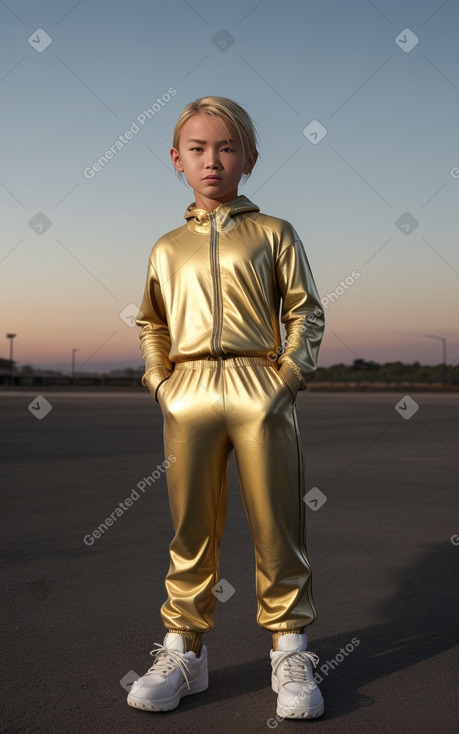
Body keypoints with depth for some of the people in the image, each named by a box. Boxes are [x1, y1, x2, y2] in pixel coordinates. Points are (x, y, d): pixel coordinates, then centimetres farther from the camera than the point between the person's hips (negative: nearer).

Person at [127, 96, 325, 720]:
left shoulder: (273, 234, 9)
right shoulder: (167, 248, 16)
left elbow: (306, 311, 7)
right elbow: (150, 323, 25)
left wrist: (289, 374, -5)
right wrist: (160, 380, 10)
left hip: (260, 390, -2)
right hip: (188, 393, 2)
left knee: (277, 525, 1)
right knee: (191, 527, 6)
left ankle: (291, 651, 13)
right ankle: (183, 650, 17)